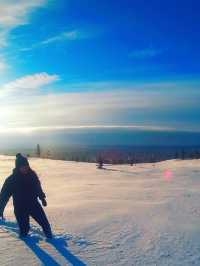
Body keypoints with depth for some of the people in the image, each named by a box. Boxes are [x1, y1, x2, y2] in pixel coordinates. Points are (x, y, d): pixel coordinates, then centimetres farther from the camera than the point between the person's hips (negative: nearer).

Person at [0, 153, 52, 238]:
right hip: (20, 208, -2)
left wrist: (42, 198, 18)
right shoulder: (11, 180, -15)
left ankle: (50, 238, 24)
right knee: (24, 230, 5)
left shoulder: (32, 174, -6)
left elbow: (38, 187, 9)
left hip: (34, 204, 3)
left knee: (45, 223, 3)